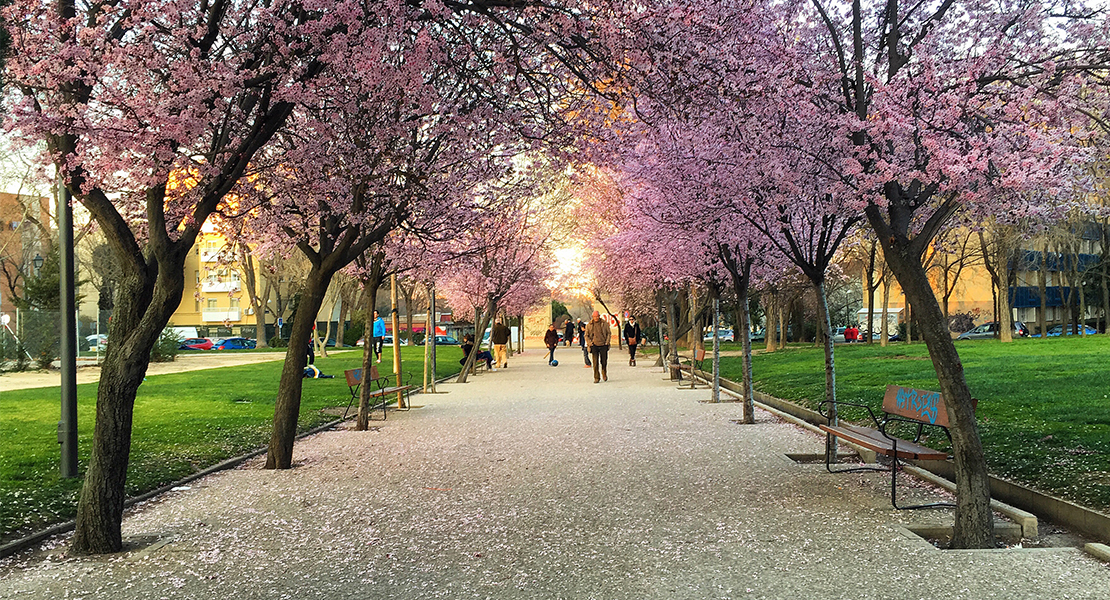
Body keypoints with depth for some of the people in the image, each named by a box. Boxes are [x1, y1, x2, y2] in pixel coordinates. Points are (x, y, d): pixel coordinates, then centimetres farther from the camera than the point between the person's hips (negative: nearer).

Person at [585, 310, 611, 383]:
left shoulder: (604, 324, 5)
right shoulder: (589, 325, 5)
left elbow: (609, 333, 9)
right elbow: (586, 335, 9)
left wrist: (607, 342, -2)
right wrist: (590, 343, -5)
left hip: (603, 345, 1)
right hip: (594, 345, 0)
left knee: (604, 361, 8)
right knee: (595, 362, -6)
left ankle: (604, 373, 35)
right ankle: (597, 378, -1)